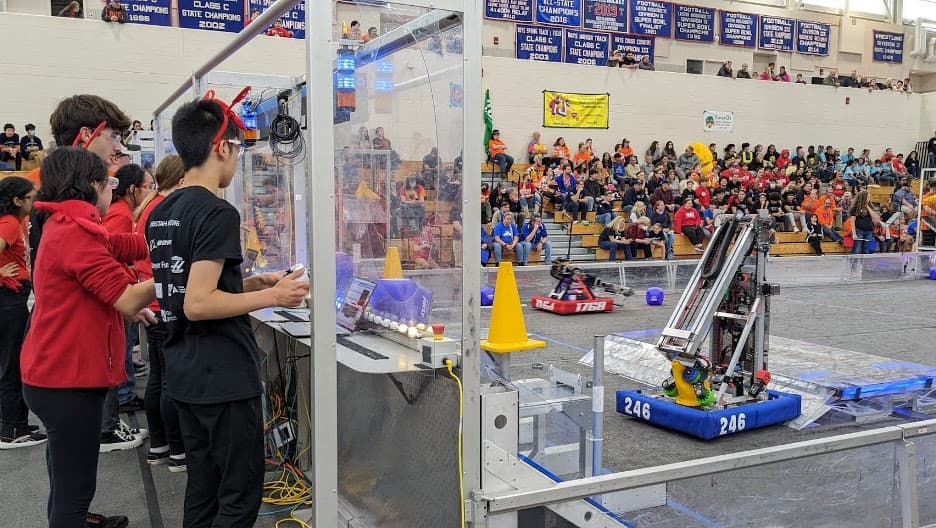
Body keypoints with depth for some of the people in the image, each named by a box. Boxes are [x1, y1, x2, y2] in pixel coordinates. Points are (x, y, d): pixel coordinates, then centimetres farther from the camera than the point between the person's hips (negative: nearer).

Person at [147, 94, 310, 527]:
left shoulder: (160, 214, 10)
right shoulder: (218, 213, -17)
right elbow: (197, 305, -23)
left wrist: (252, 283, 15)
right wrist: (271, 297, -16)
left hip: (183, 375, 9)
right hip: (224, 377, -9)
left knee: (202, 488, 18)